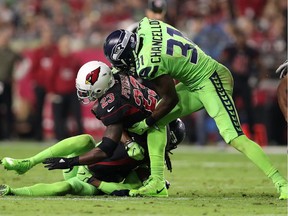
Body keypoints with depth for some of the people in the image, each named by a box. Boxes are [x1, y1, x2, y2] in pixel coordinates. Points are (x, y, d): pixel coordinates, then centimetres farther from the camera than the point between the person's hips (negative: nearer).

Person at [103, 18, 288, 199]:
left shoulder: (149, 64, -27)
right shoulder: (147, 26, -4)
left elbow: (171, 100, -17)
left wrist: (146, 123, -4)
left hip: (211, 83, -10)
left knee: (234, 138, -16)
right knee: (157, 120, 5)